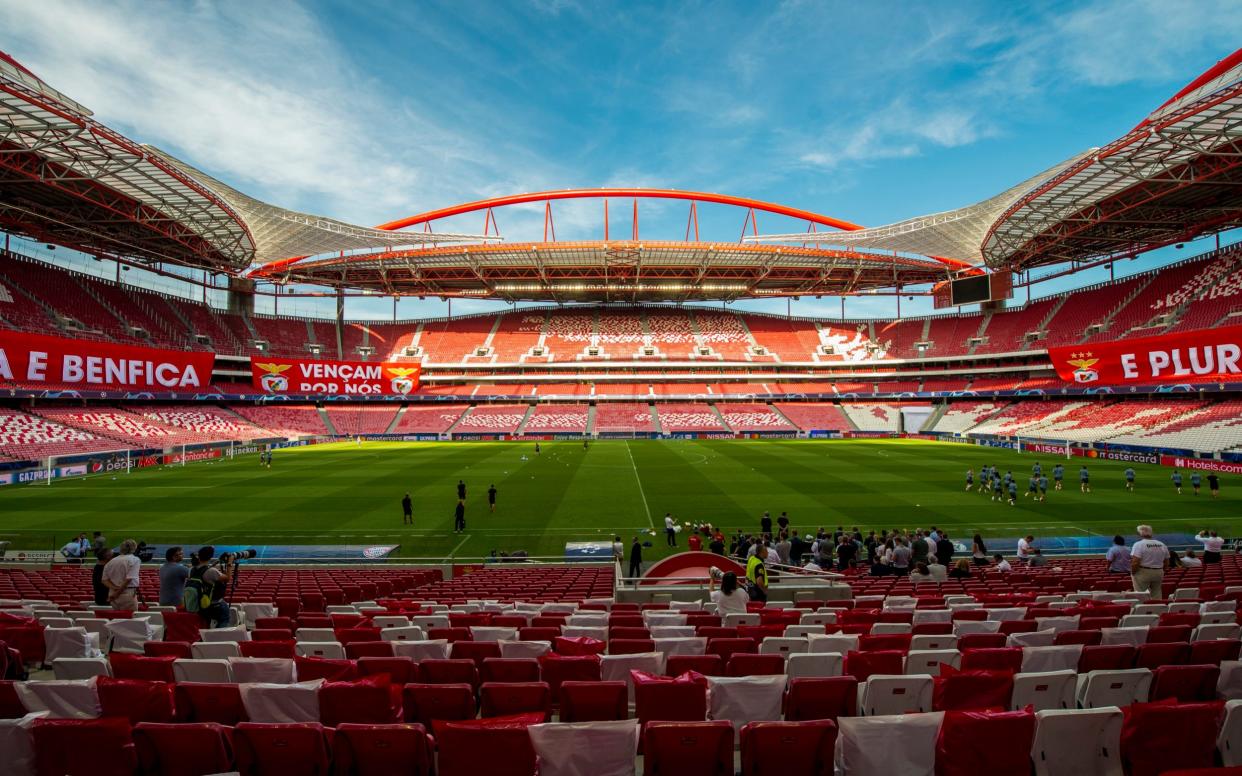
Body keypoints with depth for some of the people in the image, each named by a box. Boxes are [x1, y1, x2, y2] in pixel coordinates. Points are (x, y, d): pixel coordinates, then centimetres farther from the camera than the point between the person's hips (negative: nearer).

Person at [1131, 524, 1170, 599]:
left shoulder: (1139, 544, -14)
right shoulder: (1162, 545, 7)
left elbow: (1135, 562, -20)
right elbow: (1166, 561, 13)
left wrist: (1133, 572, -8)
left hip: (1143, 573, -6)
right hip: (1159, 573, 6)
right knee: (1156, 594, 14)